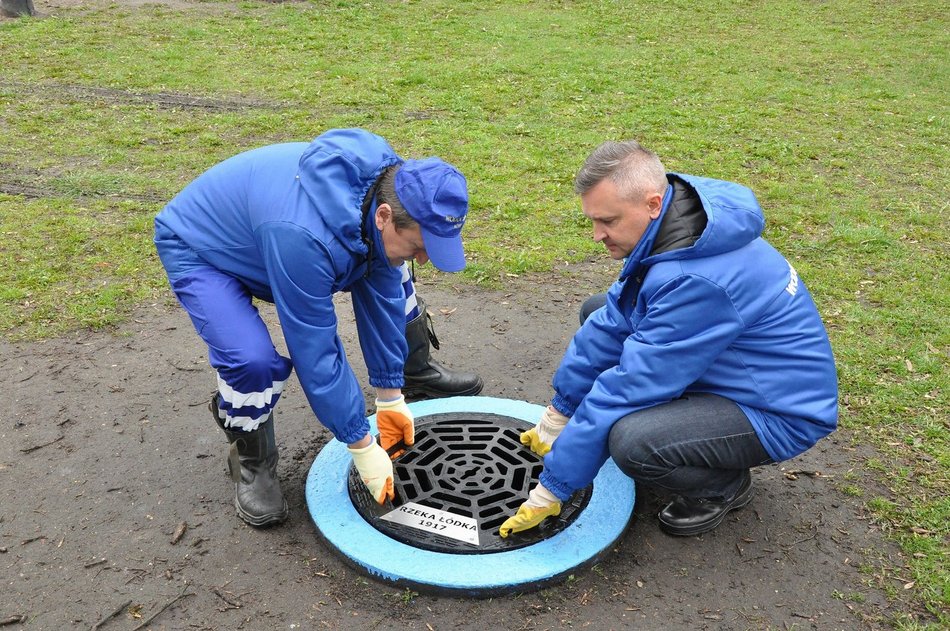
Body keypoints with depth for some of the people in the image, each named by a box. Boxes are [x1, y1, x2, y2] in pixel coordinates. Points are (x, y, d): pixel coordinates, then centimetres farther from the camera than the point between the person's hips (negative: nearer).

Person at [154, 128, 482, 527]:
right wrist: (362, 446, -25)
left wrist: (390, 396, -5)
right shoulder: (306, 236, -44)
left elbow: (381, 299, -10)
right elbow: (315, 353, -35)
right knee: (253, 360, -30)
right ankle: (252, 462, 2)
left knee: (388, 278, 7)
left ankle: (416, 373, 33)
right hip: (198, 251, -7)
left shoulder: (389, 188, -21)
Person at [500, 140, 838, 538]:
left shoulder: (697, 281, -35)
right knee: (598, 313, 9)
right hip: (729, 370, 9)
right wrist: (558, 414, 4)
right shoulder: (665, 227, -7)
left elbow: (630, 387, -31)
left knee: (630, 441, -34)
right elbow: (612, 323, 0)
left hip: (782, 413, -9)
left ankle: (725, 485, 0)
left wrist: (551, 489, -21)